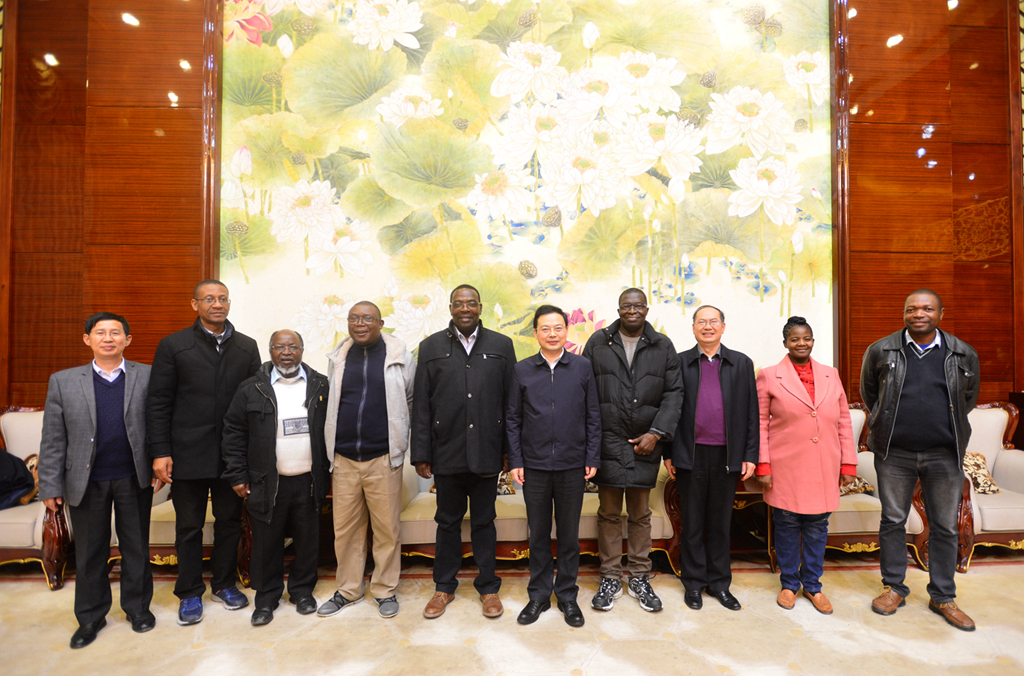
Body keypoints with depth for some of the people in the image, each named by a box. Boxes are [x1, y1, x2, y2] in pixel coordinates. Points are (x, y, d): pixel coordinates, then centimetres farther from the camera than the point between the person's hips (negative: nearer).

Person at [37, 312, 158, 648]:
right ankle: (90, 617, 33)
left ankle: (137, 607, 31)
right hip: (85, 482, 1)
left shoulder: (147, 377, -2)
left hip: (134, 479, -1)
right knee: (89, 552, 14)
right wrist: (50, 486, 0)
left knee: (136, 547, 12)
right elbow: (53, 440, 2)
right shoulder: (62, 381, 2)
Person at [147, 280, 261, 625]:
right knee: (189, 526, 10)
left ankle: (225, 584, 32)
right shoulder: (173, 345, -1)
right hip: (189, 454, -2)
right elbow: (158, 403, -2)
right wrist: (160, 452, -8)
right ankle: (190, 594, 27)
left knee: (230, 522, 13)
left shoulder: (247, 347, 5)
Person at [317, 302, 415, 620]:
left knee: (387, 528, 5)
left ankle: (385, 590, 24)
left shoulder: (400, 355, -2)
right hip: (344, 459, 3)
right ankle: (347, 590, 30)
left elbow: (412, 400, 8)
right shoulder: (338, 358, 8)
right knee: (345, 528, 12)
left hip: (383, 459, -3)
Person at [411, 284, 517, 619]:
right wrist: (421, 454, -1)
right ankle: (444, 587, 32)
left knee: (484, 522, 13)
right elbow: (421, 406, 2)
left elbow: (510, 402, 2)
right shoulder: (431, 347, 4)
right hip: (446, 453, 1)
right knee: (448, 522, 15)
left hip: (486, 453, 0)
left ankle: (488, 587, 30)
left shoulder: (501, 346, 4)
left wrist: (513, 450, -1)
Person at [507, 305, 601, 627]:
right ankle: (539, 595, 29)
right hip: (534, 466, 1)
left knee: (569, 534, 12)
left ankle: (567, 595, 29)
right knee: (538, 534, 12)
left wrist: (592, 458, -1)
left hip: (572, 465, 0)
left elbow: (593, 416, 2)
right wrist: (515, 461, -1)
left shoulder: (583, 367, 0)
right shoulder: (522, 370, 1)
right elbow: (513, 419, 4)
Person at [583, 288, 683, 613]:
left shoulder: (663, 346, 5)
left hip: (645, 443, 1)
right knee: (609, 513, 8)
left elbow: (674, 392, 3)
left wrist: (657, 433, -6)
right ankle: (610, 578, 23)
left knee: (640, 514, 12)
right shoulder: (598, 342, 2)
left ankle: (639, 578, 27)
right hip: (607, 442, -1)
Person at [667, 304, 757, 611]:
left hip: (727, 456, 1)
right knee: (692, 522, 9)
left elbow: (751, 412, 6)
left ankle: (719, 583, 27)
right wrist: (669, 453, -1)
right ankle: (693, 583, 23)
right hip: (691, 456, -1)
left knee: (721, 522, 13)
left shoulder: (741, 363, 6)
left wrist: (750, 456, 1)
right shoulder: (680, 363, 2)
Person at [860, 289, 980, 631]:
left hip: (944, 455, 1)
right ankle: (894, 588, 24)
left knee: (945, 527, 9)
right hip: (894, 453, -1)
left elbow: (968, 399, 17)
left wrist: (947, 429, 15)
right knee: (893, 521, 8)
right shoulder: (880, 351, 0)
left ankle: (943, 597, 26)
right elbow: (869, 394, 13)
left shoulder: (964, 355, 3)